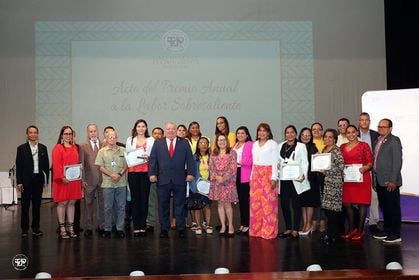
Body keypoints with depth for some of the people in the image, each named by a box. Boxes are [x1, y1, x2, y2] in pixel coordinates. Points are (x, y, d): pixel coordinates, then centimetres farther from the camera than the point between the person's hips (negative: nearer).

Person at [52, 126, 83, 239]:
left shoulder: (75, 148, 15)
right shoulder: (57, 148, -3)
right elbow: (56, 165, -10)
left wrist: (80, 176, 7)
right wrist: (61, 177, -18)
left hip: (74, 180, 5)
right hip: (63, 180, -5)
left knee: (72, 203, 7)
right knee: (62, 203, -2)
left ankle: (71, 228, 13)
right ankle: (62, 228, 4)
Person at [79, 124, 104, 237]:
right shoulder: (83, 146, 3)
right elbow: (81, 164, 0)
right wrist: (82, 179, -6)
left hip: (102, 179, 1)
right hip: (89, 180, -1)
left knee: (102, 203, 8)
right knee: (88, 204, 5)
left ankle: (101, 226, 18)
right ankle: (88, 228, 12)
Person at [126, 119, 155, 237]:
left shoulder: (151, 140, 9)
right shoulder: (130, 140, 15)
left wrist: (147, 157, -14)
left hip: (145, 171, -1)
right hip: (133, 171, 1)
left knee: (144, 198, 0)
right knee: (135, 198, 0)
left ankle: (143, 226, 6)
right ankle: (136, 226, 4)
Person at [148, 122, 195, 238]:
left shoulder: (184, 143, 7)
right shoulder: (158, 143, 8)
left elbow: (190, 159, 4)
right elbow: (152, 159, 4)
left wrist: (190, 173, -6)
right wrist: (152, 173, -6)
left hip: (179, 180, 0)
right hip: (163, 180, 1)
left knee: (180, 205, 6)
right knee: (163, 205, 5)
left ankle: (181, 229, 13)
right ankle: (164, 229, 14)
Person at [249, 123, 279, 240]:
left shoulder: (273, 144, -1)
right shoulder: (255, 144, 15)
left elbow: (275, 162, -5)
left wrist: (274, 178, -13)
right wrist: (251, 177, 12)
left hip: (268, 174, -5)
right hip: (256, 175, 5)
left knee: (268, 203, -6)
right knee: (255, 203, 4)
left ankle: (268, 231, 0)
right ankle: (256, 230, 13)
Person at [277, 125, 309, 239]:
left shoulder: (301, 146, 3)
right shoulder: (280, 146, 16)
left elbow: (304, 162, -3)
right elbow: (277, 161, 18)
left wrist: (303, 175, -16)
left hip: (295, 179, -4)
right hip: (283, 179, 4)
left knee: (296, 204, -1)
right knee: (284, 204, 5)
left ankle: (295, 230, 5)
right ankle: (288, 228, 16)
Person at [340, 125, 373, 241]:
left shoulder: (364, 145, -1)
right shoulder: (342, 147, 13)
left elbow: (370, 162, -5)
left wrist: (365, 168, -23)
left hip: (361, 178, -4)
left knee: (361, 204, 0)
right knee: (347, 204, 4)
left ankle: (360, 230, 9)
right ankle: (351, 229, 20)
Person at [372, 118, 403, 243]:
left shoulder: (394, 140, -7)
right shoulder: (378, 141, 16)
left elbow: (398, 161, -13)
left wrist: (392, 180, -17)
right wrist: (375, 179, 11)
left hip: (390, 181, -7)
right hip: (379, 181, 8)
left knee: (393, 208, -1)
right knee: (384, 207, 14)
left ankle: (396, 234, 6)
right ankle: (387, 231, 24)